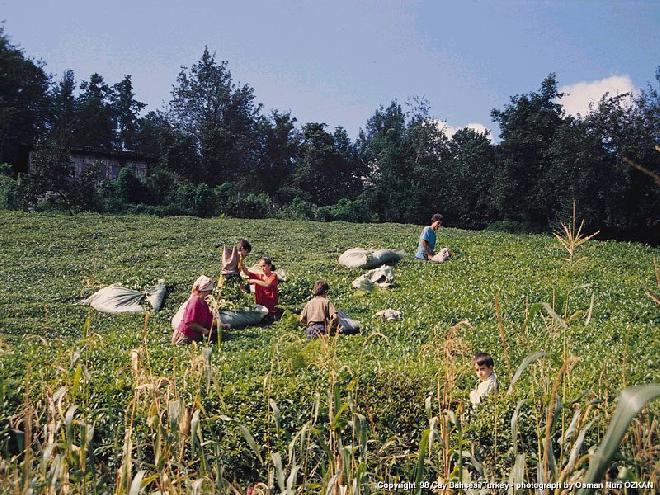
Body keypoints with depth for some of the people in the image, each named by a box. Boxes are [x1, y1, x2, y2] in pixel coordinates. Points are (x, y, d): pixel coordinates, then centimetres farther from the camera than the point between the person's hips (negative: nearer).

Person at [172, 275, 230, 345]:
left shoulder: (203, 302, 9)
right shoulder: (195, 302, -22)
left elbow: (210, 317, 15)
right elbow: (190, 323, -25)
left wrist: (221, 325, 6)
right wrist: (203, 330, -18)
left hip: (196, 334, 9)